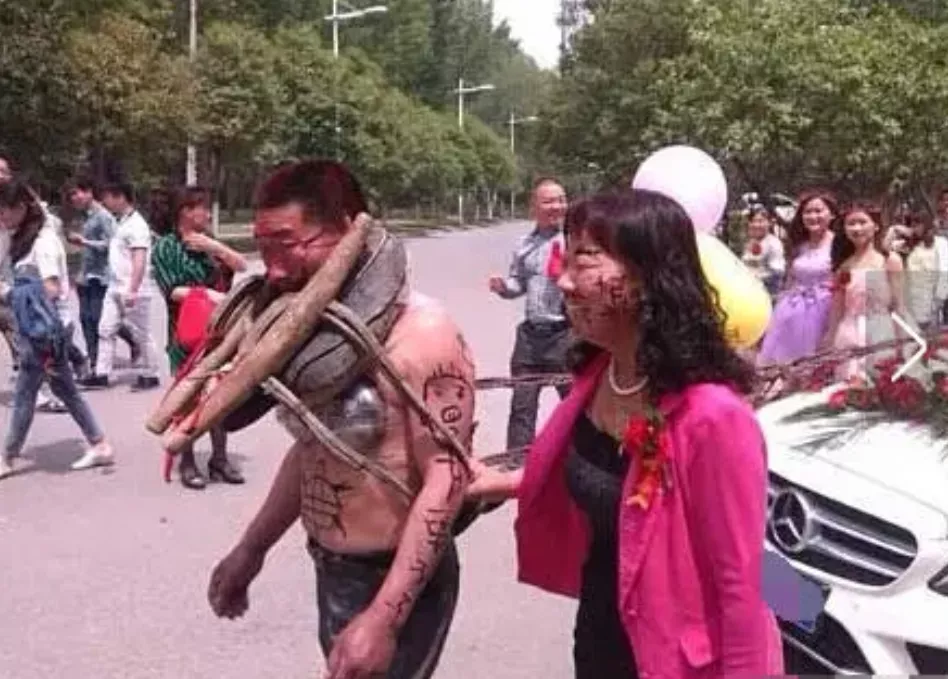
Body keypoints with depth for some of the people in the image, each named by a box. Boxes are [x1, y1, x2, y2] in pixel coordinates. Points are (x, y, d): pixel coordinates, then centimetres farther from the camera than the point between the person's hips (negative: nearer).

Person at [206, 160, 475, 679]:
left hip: (397, 584, -7)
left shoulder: (421, 333, -21)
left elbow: (446, 482, -23)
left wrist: (383, 618, -28)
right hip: (329, 573, 7)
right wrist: (251, 549, 19)